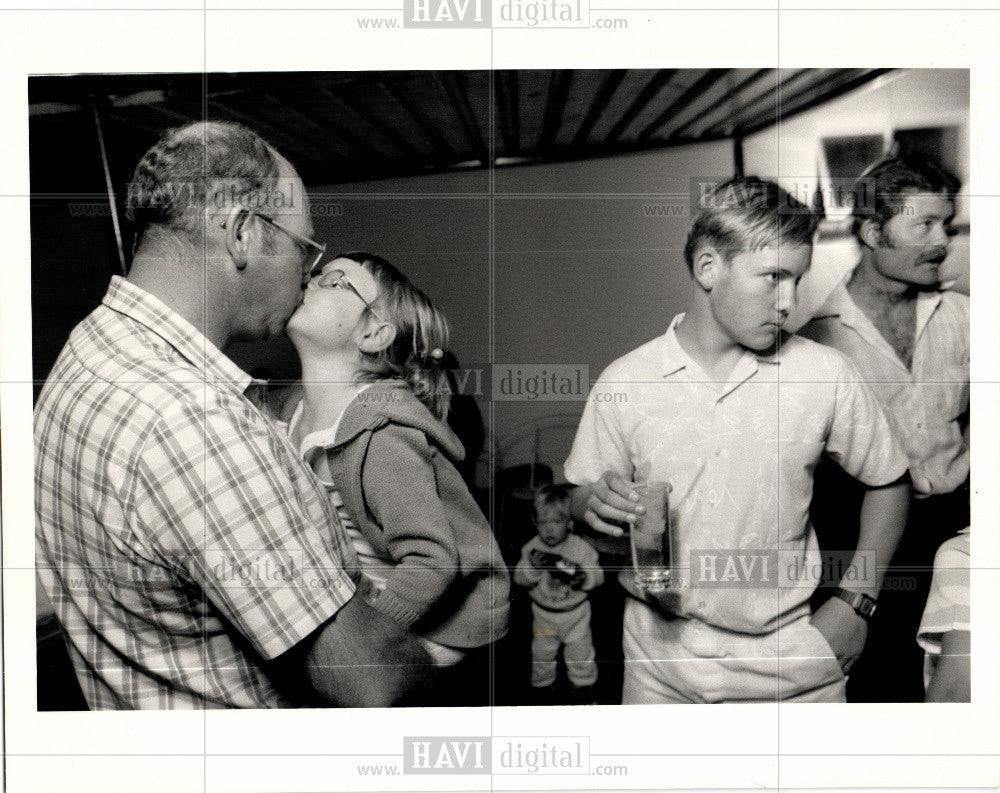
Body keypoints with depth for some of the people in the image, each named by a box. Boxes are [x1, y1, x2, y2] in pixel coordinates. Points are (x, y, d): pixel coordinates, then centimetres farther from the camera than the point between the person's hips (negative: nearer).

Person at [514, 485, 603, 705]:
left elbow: (598, 575, -9)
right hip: (544, 614, 1)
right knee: (541, 654, 13)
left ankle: (584, 687, 34)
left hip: (576, 612, -1)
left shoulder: (581, 547, -13)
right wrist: (533, 566, -30)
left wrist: (582, 577, -30)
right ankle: (542, 687, 36)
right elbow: (519, 578, -11)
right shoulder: (532, 548, -10)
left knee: (580, 654, 12)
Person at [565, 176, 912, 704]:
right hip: (660, 659, 1)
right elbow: (580, 498, 6)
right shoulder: (623, 384, -5)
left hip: (789, 662, 0)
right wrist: (594, 503, -17)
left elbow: (888, 482, 8)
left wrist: (855, 603, 2)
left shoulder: (823, 376, -5)